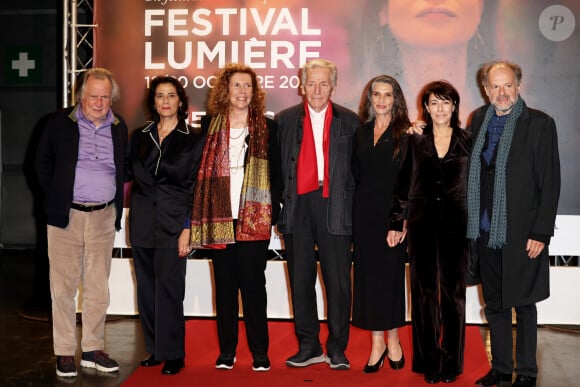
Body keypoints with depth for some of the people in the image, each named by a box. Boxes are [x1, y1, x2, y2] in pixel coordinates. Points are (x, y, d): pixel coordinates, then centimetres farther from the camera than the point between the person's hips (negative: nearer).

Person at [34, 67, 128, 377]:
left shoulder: (119, 128, 8)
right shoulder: (59, 123, 0)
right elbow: (42, 163, 8)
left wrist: (116, 205, 9)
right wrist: (56, 198, 3)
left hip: (104, 217, 3)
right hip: (66, 215, -2)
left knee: (98, 288, 8)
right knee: (63, 287, 2)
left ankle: (93, 350, 19)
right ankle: (64, 353, 13)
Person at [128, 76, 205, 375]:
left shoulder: (193, 139, 0)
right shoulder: (140, 136, 12)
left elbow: (195, 187, -4)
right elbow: (132, 176, 17)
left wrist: (187, 229, -10)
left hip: (173, 221, -4)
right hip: (142, 221, 4)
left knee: (169, 288, -6)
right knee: (146, 289, 7)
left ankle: (172, 354, 4)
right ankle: (155, 349, 18)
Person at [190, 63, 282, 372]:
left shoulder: (267, 128, 6)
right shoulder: (210, 125, 9)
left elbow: (276, 173, 6)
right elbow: (200, 171, 9)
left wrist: (272, 212, -3)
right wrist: (200, 215, 1)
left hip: (254, 219, -2)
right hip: (219, 218, 2)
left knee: (253, 284, -1)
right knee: (224, 285, 7)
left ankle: (260, 352, 9)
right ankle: (226, 351, 16)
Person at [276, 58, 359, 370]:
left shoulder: (349, 121, 7)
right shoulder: (285, 120, 9)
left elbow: (357, 169, 8)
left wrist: (353, 208, 0)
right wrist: (280, 203, 2)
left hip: (334, 207, -1)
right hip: (297, 207, 2)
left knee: (338, 282, 0)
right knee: (301, 280, 8)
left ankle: (337, 349, 12)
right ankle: (308, 347, 19)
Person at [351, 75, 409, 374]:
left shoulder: (404, 132, -1)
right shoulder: (361, 131, 12)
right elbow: (356, 173, 12)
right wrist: (357, 205, 1)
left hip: (392, 211, -3)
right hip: (365, 212, 4)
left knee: (391, 272, 3)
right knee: (368, 273, 4)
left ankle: (393, 340, 18)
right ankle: (377, 343, 13)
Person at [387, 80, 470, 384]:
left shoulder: (467, 142, 6)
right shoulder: (415, 142, 7)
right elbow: (402, 185, 7)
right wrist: (396, 223, 2)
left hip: (456, 223, 0)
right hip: (422, 223, 1)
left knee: (453, 291, 3)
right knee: (424, 291, 5)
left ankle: (451, 362, 13)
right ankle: (428, 361, 14)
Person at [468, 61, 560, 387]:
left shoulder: (540, 123, -6)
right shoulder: (478, 120, 8)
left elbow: (551, 181, -8)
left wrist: (541, 232, -12)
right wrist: (472, 221, 6)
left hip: (522, 232, -4)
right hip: (485, 230, 5)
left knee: (524, 304, 6)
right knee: (494, 303, 13)